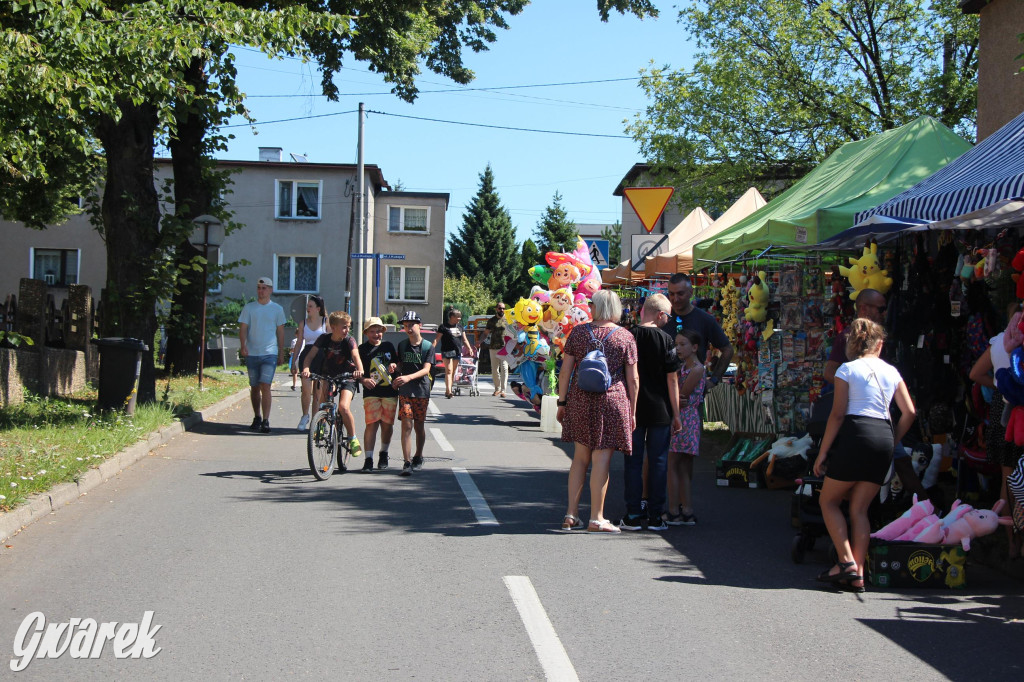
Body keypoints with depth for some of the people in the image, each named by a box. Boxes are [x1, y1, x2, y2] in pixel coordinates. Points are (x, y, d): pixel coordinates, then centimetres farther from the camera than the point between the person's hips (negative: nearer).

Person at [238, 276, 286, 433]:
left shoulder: (277, 309, 6)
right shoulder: (249, 307, 5)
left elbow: (280, 332, 10)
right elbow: (243, 328, 2)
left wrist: (281, 353, 9)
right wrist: (243, 346, -15)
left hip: (270, 354, -2)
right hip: (251, 353, 2)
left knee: (265, 386, -13)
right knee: (254, 387, 10)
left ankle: (266, 421, -13)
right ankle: (257, 418, 23)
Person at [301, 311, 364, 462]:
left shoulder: (349, 341, -12)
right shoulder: (324, 339, -7)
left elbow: (356, 356, -28)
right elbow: (310, 355, -13)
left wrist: (359, 370, -49)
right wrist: (306, 369, -34)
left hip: (347, 379, -3)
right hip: (328, 377, 3)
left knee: (344, 407, -23)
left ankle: (353, 439, -8)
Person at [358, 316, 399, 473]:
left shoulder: (389, 346, 12)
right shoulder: (362, 349, 2)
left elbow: (398, 362, 22)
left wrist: (395, 365, -2)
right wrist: (364, 379, -22)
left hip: (390, 391, 3)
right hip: (371, 391, -3)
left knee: (387, 424, 6)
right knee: (371, 424, -11)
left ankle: (383, 454, 26)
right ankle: (368, 459, -10)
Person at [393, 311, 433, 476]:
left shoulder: (428, 346, -1)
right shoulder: (402, 345, 8)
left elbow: (426, 369, -9)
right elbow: (399, 365, 15)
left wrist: (409, 377, -24)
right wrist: (396, 379, -4)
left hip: (421, 390, -1)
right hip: (404, 390, 1)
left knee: (419, 426, 8)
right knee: (407, 425, -9)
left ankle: (418, 458, 27)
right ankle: (406, 463, -12)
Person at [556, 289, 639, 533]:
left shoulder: (578, 332, 3)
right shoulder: (626, 337, -1)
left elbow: (565, 371, 2)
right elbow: (633, 380, -2)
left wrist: (562, 402, 10)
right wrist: (632, 412, 6)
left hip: (580, 400, 3)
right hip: (612, 402, -2)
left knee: (580, 457, 14)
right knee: (601, 459, 1)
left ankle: (571, 514, 14)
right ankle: (596, 518, 6)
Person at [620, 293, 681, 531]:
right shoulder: (666, 340, -7)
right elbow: (672, 380, -5)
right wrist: (676, 414, 2)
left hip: (633, 410, 1)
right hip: (660, 411, -1)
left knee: (633, 461, 6)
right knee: (658, 462, 6)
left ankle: (633, 515, 6)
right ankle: (655, 516, 9)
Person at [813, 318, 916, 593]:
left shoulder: (847, 369, 0)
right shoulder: (891, 372, 14)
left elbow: (838, 414, -5)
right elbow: (910, 413, 9)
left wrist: (822, 453, -3)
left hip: (856, 435, -5)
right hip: (884, 437, 5)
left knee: (828, 500, 10)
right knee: (859, 509, 10)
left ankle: (846, 562, -3)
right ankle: (858, 574, 2)